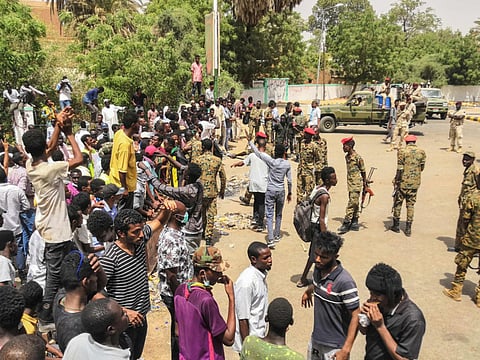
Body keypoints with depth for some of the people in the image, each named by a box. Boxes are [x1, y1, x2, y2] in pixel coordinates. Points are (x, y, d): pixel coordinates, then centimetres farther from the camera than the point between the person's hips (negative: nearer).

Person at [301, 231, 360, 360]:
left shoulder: (344, 282, -26)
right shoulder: (318, 270, -5)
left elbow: (355, 316, -22)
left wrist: (346, 350, -24)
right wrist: (308, 291, 38)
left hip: (334, 346, -7)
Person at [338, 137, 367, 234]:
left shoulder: (357, 157, -13)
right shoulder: (347, 157, 9)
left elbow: (363, 171, -7)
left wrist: (365, 185, -3)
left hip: (356, 184, -8)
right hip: (350, 183, 8)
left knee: (352, 204, -8)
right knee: (354, 204, 13)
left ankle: (346, 224, -9)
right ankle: (355, 223, 19)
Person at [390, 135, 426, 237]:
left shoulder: (402, 152, -10)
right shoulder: (421, 152, 2)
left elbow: (400, 169, -12)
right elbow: (422, 168, 9)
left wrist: (396, 182, -6)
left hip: (403, 182, -3)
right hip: (415, 182, 3)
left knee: (398, 202, 12)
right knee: (410, 204, 10)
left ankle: (396, 225, 18)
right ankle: (408, 229, 10)